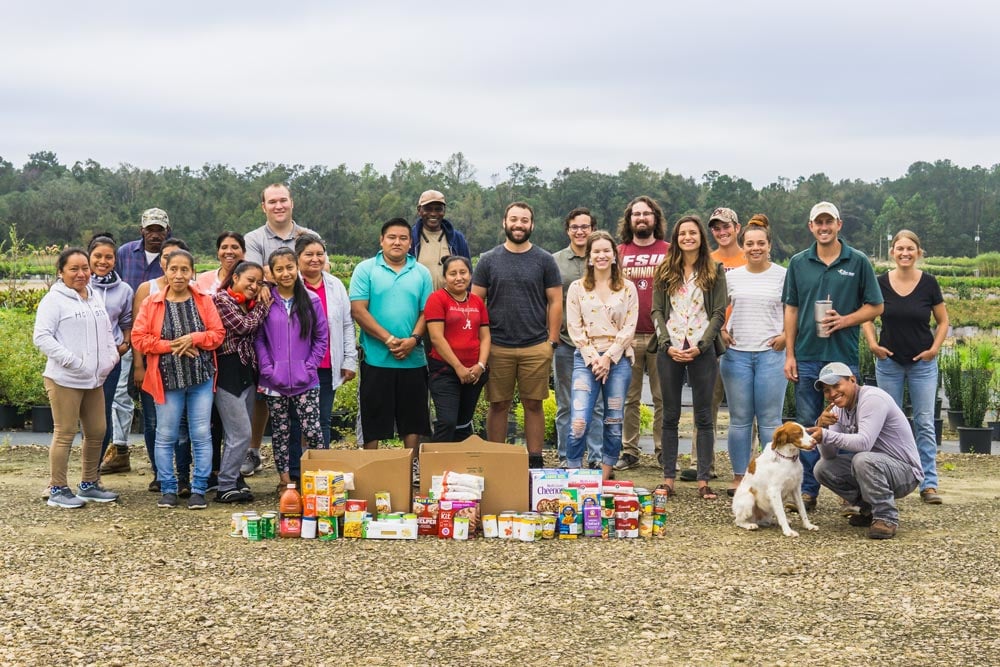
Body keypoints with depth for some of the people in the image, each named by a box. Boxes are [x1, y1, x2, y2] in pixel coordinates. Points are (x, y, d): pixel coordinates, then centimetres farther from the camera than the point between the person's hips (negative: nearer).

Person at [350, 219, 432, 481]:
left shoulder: (421, 273, 9)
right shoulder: (365, 270, 0)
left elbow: (426, 312, 6)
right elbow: (358, 310, -7)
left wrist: (413, 339, -12)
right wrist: (389, 339, -13)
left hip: (413, 359, 3)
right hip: (376, 358, -3)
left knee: (413, 418, 8)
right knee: (373, 419, 3)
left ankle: (413, 467, 17)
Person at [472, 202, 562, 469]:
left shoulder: (544, 260, 5)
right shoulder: (489, 260, 6)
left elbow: (555, 302, 5)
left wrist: (552, 341, -2)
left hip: (536, 347, 0)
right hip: (497, 346, 1)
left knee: (533, 404, 4)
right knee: (498, 405, 6)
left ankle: (535, 461, 12)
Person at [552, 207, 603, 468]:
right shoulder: (555, 261, 5)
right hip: (565, 342, 0)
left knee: (597, 405, 4)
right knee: (566, 405, 7)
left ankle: (597, 458, 12)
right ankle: (566, 458, 14)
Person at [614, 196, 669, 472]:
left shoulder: (669, 252, 6)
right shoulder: (619, 252, 10)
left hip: (661, 335, -1)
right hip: (627, 335, 1)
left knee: (662, 397, 3)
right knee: (629, 398, 5)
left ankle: (663, 450, 10)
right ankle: (629, 451, 11)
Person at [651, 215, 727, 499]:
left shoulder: (714, 271, 5)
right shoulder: (665, 271, 10)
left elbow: (719, 313, 0)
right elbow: (657, 311, 6)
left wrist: (700, 346, -11)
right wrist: (667, 345, -7)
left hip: (702, 351, -2)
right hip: (670, 350, 2)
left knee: (703, 417, 1)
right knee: (670, 416, 5)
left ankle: (703, 481, 4)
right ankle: (668, 478, 9)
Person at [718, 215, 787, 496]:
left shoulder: (782, 276, 1)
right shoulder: (731, 276, 8)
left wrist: (786, 335, -8)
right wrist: (722, 331, 3)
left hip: (771, 354, -2)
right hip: (737, 354, 2)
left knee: (770, 420, -1)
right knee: (739, 419, 7)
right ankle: (739, 476, 14)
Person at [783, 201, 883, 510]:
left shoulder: (858, 262, 2)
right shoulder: (798, 263, 8)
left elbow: (875, 306, 4)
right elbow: (791, 310, 10)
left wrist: (844, 320, -13)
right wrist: (789, 354, 4)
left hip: (844, 357, -2)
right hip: (807, 357, 2)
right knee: (807, 424, 6)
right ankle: (808, 491, 13)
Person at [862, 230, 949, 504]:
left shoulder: (929, 283, -6)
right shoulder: (881, 283, -4)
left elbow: (943, 321, 4)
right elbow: (866, 316, 8)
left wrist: (935, 348, -8)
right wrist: (872, 343, -5)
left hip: (922, 363, -1)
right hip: (889, 362, 1)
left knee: (925, 423, 0)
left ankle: (928, 484, 5)